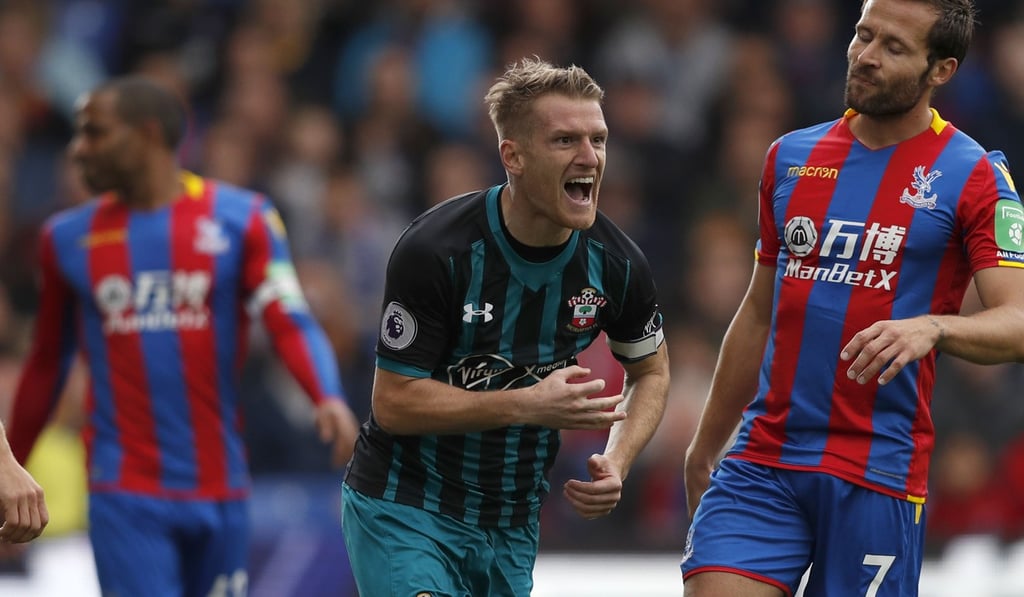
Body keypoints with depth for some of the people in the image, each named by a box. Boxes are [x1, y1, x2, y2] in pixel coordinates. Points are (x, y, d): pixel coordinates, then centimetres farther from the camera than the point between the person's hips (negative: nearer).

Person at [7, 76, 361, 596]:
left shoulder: (241, 219, 0)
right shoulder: (69, 238, 7)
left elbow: (290, 324, -10)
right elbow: (47, 365, 16)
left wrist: (328, 398, -29)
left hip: (219, 491, 0)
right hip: (124, 494, 0)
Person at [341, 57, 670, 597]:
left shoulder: (615, 263, -7)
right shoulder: (435, 249, -21)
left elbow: (651, 371, 13)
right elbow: (393, 402, -18)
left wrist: (616, 465, -6)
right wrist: (530, 404, -26)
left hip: (513, 527, 5)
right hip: (405, 508, -5)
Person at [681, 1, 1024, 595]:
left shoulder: (974, 176, -2)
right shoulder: (790, 156, 13)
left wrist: (934, 328, -33)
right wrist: (705, 449, 24)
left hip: (878, 476, -4)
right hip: (761, 462, 4)